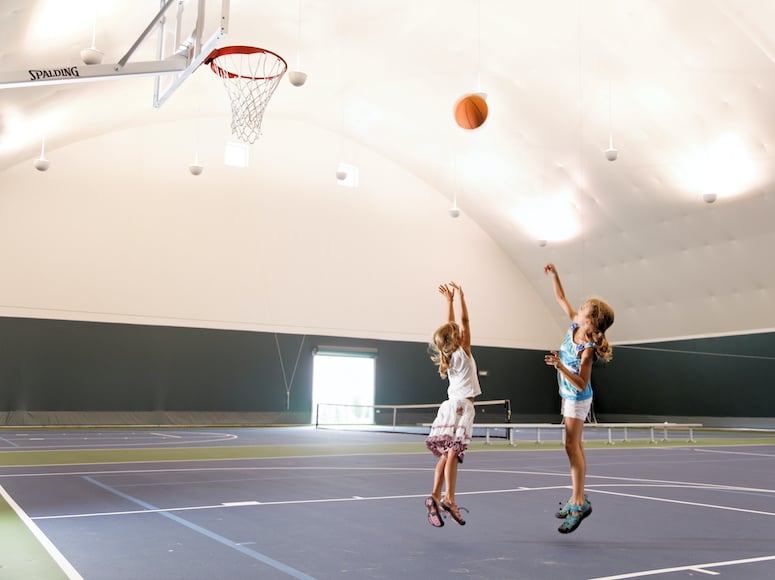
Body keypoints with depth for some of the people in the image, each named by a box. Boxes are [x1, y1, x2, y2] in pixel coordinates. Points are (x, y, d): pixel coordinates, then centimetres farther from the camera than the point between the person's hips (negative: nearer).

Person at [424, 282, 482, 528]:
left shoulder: (448, 355, 11)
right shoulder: (463, 352, -5)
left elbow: (451, 326, 22)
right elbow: (464, 321, -4)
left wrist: (449, 301, 27)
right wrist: (460, 297, 1)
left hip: (450, 406, 7)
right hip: (461, 407, -7)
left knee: (446, 455, 6)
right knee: (452, 454, -16)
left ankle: (435, 497, 0)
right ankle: (449, 499, -22)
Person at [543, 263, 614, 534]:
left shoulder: (587, 349, -28)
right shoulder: (574, 324, -7)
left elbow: (581, 384, -30)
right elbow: (561, 299, 7)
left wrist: (560, 367, -40)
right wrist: (554, 276, 1)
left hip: (577, 399, -9)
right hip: (569, 396, 9)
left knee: (572, 446, -9)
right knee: (575, 446, 13)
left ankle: (578, 504, -6)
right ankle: (579, 498, 21)